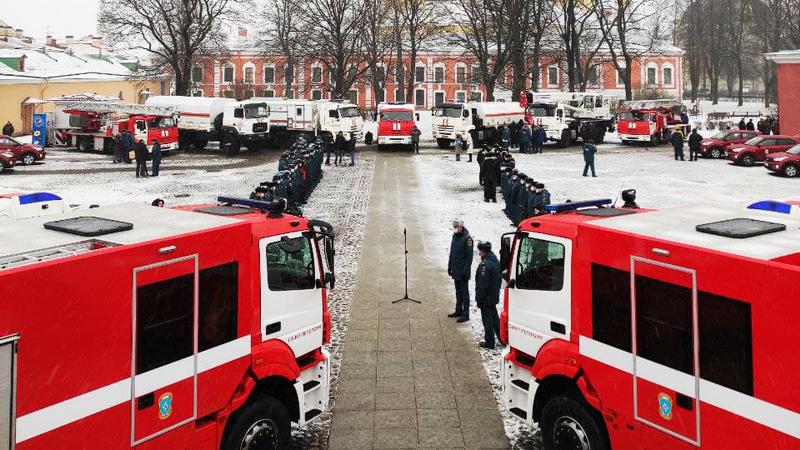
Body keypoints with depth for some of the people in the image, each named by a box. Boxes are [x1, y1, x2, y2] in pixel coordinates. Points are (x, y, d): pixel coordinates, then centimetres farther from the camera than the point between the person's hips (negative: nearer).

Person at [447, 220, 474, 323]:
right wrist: (450, 266, 16)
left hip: (463, 271, -8)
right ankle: (458, 311, 27)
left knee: (464, 292, -1)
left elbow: (469, 256, -18)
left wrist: (465, 270, -20)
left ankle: (465, 314, 4)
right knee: (458, 291, 17)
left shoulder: (467, 238, -16)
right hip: (455, 270, 8)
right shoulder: (455, 235, 10)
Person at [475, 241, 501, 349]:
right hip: (494, 297, 9)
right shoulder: (496, 262, 5)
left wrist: (479, 299, -16)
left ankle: (489, 343, 11)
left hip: (486, 298, -9)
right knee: (495, 317, 21)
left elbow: (482, 285, -23)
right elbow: (498, 280, 14)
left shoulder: (485, 265, -25)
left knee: (487, 319, 3)